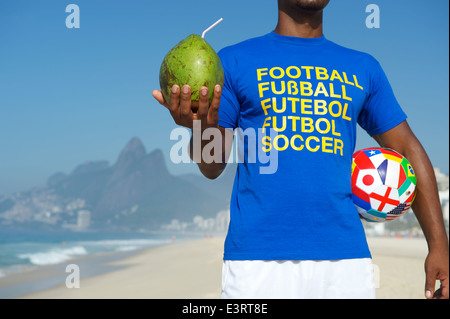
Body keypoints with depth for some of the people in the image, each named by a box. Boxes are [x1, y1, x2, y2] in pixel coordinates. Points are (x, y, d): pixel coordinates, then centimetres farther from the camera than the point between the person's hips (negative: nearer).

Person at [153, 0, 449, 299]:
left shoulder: (363, 68, 16)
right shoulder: (234, 61, 8)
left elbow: (408, 150, 14)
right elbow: (213, 166, 3)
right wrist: (202, 130, -21)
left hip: (345, 256, 2)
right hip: (257, 257, -2)